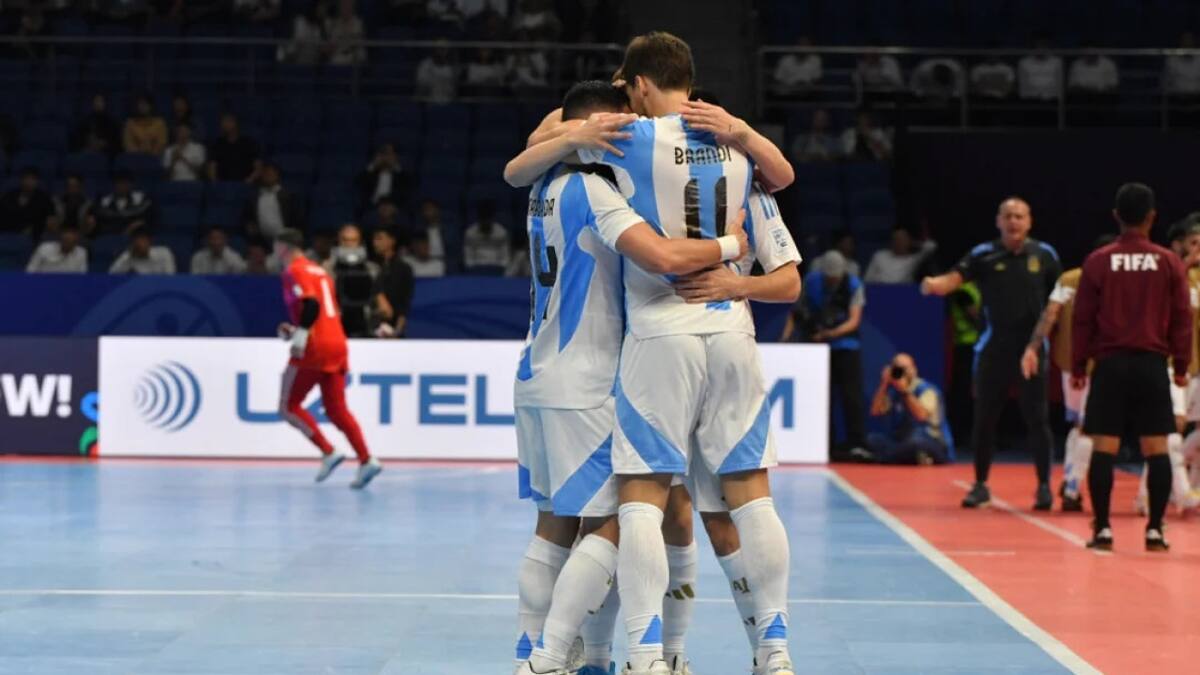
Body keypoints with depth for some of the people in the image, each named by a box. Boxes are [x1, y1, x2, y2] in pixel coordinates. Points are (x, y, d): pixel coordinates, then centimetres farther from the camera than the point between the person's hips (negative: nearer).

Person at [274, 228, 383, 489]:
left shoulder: (294, 271, -4)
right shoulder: (319, 271, 22)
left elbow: (311, 304, -20)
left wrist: (301, 334, -27)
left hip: (313, 349, -8)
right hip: (337, 345, 8)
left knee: (289, 406, 2)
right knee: (337, 409, 6)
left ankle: (329, 453, -9)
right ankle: (366, 460, -9)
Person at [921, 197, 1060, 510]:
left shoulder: (1044, 255, 2)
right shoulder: (983, 255, -3)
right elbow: (954, 278, -18)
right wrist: (934, 285, -39)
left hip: (1033, 346, 0)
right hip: (994, 348, 0)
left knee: (1037, 418, -1)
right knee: (984, 417, 5)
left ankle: (1044, 486, 9)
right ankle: (980, 485, 18)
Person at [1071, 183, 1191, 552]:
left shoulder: (1098, 262, -1)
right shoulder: (1170, 263, 1)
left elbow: (1082, 319, 1)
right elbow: (1182, 319, 3)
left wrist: (1078, 366, 10)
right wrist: (1181, 366, 13)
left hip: (1110, 364, 0)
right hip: (1152, 364, 0)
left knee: (1104, 449, 2)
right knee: (1156, 449, 4)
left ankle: (1102, 529, 0)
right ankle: (1155, 530, 3)